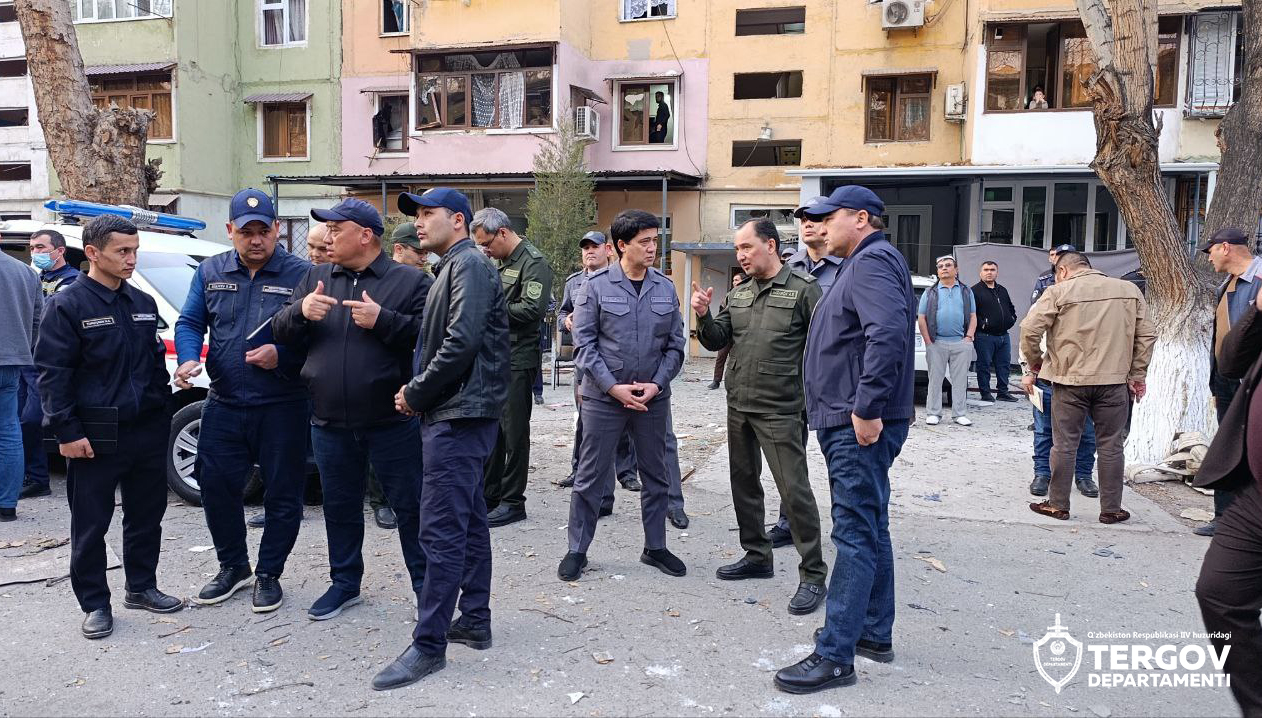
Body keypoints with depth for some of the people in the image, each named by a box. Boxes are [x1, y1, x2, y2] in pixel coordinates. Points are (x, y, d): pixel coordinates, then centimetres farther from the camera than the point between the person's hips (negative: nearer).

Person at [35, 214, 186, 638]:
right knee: (91, 524, 5)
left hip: (147, 431, 6)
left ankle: (141, 587, 30)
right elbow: (52, 373, -9)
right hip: (96, 436, -5)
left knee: (147, 515, 14)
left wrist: (163, 412, 15)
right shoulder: (68, 305, -7)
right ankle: (94, 604, 18)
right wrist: (67, 431, -14)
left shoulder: (144, 304, 11)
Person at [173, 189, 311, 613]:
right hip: (224, 405, 4)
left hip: (282, 407, -3)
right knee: (216, 487, 9)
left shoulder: (300, 274, -6)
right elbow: (189, 323, 11)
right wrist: (189, 359, -9)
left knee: (283, 494, 5)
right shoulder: (210, 273, 7)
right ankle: (233, 567, 30)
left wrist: (282, 356, -21)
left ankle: (269, 574, 23)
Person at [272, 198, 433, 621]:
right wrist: (300, 311, -10)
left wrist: (383, 320, -21)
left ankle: (425, 585, 18)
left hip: (392, 422, -4)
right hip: (330, 423, 5)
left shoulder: (410, 281, -3)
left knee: (410, 506, 4)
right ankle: (345, 583, 34)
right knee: (339, 507, 17)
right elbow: (281, 333, 11)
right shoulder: (315, 279, 12)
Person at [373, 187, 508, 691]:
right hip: (456, 414, 10)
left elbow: (462, 342, -22)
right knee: (468, 521, 14)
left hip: (459, 416, -10)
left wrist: (415, 394, -12)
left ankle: (429, 645, -2)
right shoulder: (452, 267, 20)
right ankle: (475, 622, 24)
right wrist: (418, 392, 6)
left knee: (442, 529, -8)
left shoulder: (469, 263, -11)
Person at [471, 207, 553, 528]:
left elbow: (533, 309, -21)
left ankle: (512, 501, 8)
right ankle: (490, 495, 24)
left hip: (517, 360, -9)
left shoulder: (534, 263, -10)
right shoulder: (500, 262, 16)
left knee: (514, 431, -1)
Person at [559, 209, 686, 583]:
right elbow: (584, 343, -8)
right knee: (590, 476, 5)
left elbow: (675, 344, 5)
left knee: (656, 476, 13)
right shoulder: (596, 286, -6)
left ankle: (655, 547, 29)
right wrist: (613, 387, -15)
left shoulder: (665, 288, 3)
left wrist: (656, 384, -8)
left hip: (653, 398, 4)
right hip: (603, 397, -3)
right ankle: (577, 550, 18)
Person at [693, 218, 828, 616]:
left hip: (779, 410, -7)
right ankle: (757, 556, 31)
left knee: (794, 491, -6)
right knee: (744, 483, 15)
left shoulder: (803, 289, -6)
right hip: (738, 405, 7)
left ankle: (813, 575, 4)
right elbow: (716, 340, 11)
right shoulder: (738, 294, 13)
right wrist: (703, 315, -7)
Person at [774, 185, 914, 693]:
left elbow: (889, 335, -29)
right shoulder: (866, 263, 21)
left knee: (856, 535, -8)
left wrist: (867, 408, -27)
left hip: (859, 427, -11)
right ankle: (874, 633, 29)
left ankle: (834, 656, -4)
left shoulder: (872, 262, -13)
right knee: (870, 529, 17)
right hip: (853, 423, 11)